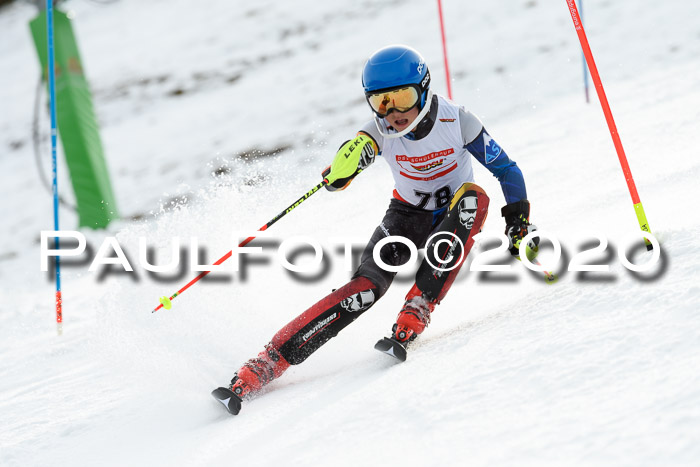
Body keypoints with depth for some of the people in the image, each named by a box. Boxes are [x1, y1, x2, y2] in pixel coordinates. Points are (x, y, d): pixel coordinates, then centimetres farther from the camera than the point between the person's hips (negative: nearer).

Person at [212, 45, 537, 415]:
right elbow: (358, 148, -41)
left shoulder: (456, 121, -22)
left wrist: (519, 221, -12)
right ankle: (267, 362, -26)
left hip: (453, 215, 0)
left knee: (474, 196, -35)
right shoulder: (381, 130, -20)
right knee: (367, 286, -23)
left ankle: (413, 319, -35)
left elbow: (505, 169, -10)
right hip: (408, 213, 0)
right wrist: (343, 168, -64)